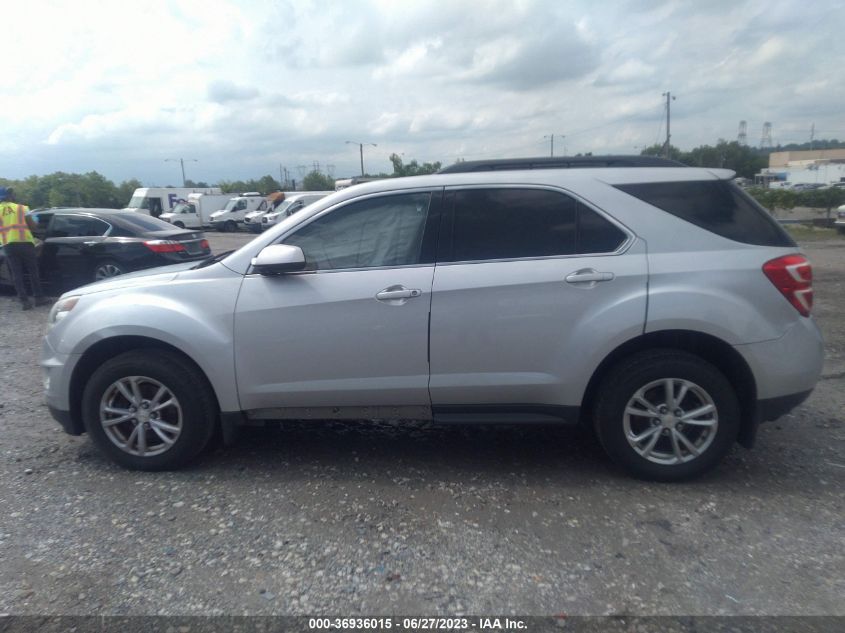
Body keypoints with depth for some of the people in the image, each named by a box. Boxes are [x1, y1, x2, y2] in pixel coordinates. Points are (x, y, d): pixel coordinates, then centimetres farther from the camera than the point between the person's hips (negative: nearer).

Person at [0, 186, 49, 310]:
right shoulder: (22, 208, 3)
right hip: (25, 243, -2)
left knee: (17, 274, 5)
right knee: (33, 271, 8)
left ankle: (24, 301, 1)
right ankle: (39, 297, 9)